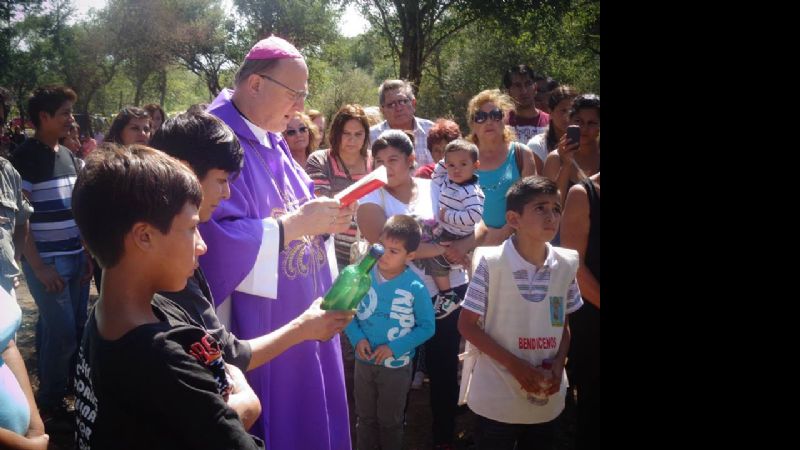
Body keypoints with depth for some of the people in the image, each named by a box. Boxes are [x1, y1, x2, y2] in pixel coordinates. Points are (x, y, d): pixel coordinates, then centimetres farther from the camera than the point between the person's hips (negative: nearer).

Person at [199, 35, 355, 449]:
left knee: (306, 410, 17)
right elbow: (216, 237, -27)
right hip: (253, 322, -9)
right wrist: (296, 224, -25)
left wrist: (323, 218, -5)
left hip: (300, 315, 9)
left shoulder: (271, 141, 12)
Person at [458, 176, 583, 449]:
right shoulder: (491, 263, -14)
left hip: (547, 398, 4)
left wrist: (558, 364, -8)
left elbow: (564, 325, 11)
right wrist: (517, 366, -17)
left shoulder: (566, 265, -1)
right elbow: (467, 325, -11)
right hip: (498, 398, -4)